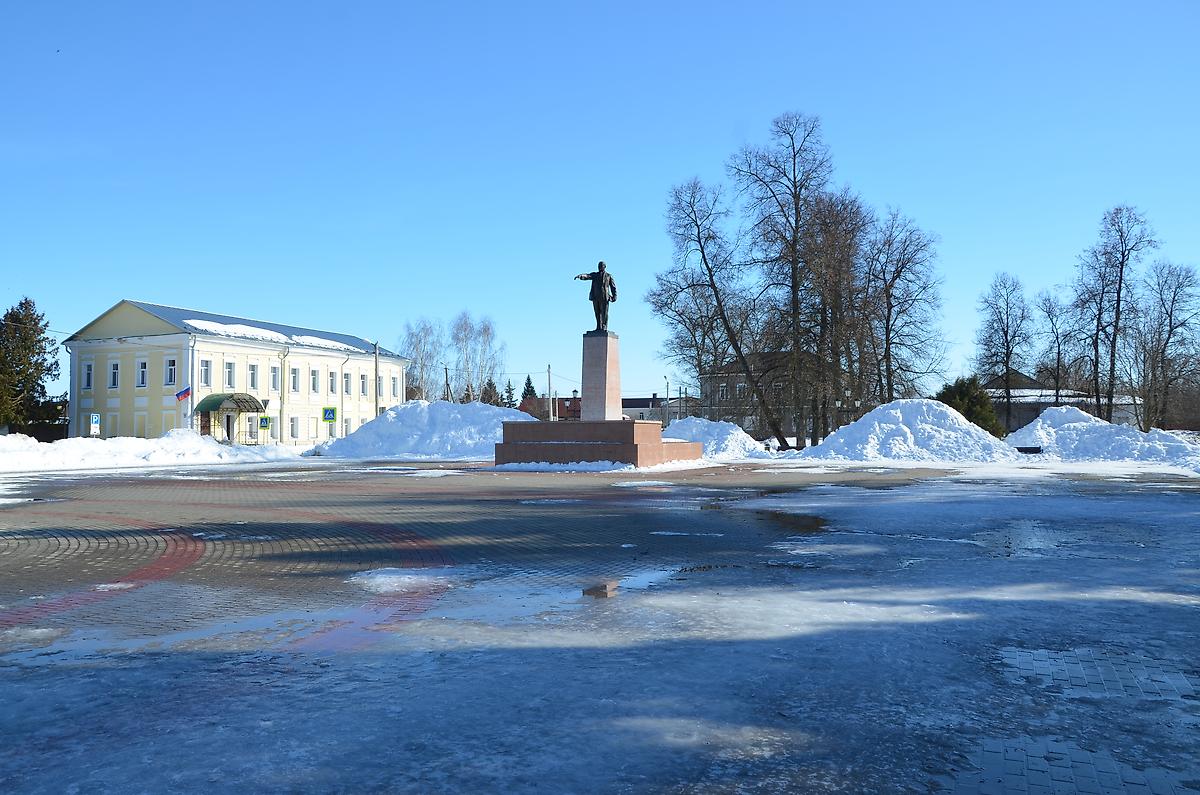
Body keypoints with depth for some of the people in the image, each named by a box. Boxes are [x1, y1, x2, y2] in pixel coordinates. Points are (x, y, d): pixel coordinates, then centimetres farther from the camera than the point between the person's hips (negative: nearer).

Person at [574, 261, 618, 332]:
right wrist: (580, 276, -24)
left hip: (604, 297, -3)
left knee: (604, 313, -5)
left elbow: (613, 286, 10)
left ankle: (604, 327, -5)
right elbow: (587, 276, -3)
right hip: (595, 297, 3)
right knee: (597, 313, 3)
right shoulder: (594, 275, 16)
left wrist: (614, 296, -2)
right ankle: (599, 327, 8)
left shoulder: (609, 276, 12)